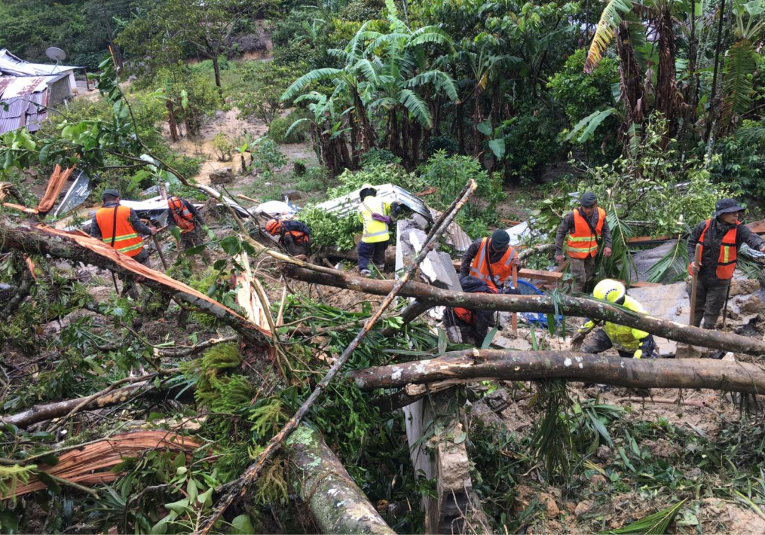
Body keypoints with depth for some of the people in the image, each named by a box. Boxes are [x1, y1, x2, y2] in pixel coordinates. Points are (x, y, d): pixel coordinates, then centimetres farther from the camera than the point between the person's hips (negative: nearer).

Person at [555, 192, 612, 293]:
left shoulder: (600, 214, -10)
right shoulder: (573, 215, -24)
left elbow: (605, 230, 7)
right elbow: (560, 232, -15)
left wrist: (607, 245, -6)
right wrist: (559, 252, -15)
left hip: (591, 252, 6)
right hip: (576, 252, -6)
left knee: (589, 278, 20)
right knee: (580, 279, -8)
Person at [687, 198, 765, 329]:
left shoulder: (738, 229, -13)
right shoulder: (704, 226, -10)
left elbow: (751, 237, -34)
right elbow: (691, 242, 3)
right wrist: (693, 260, -13)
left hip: (720, 279, -1)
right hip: (700, 275, 1)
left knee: (713, 310, 10)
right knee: (697, 306, 17)